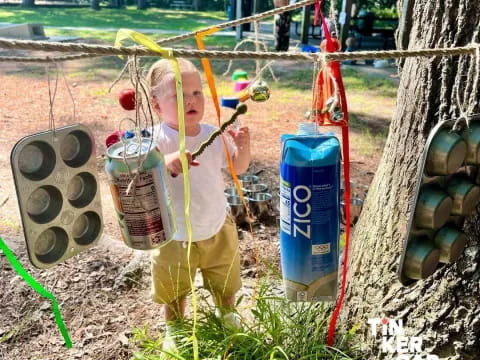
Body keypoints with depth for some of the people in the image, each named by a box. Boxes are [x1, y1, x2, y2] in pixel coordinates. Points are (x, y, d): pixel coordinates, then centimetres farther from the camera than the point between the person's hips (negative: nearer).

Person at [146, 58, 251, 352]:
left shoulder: (215, 135, -9)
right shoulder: (158, 139, -21)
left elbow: (238, 168, 2)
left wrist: (243, 148, -18)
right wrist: (166, 162, -51)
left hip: (218, 228, 3)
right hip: (175, 235, -2)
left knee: (225, 283, 25)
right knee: (174, 290, 20)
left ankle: (227, 313, 56)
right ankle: (174, 328, 49)